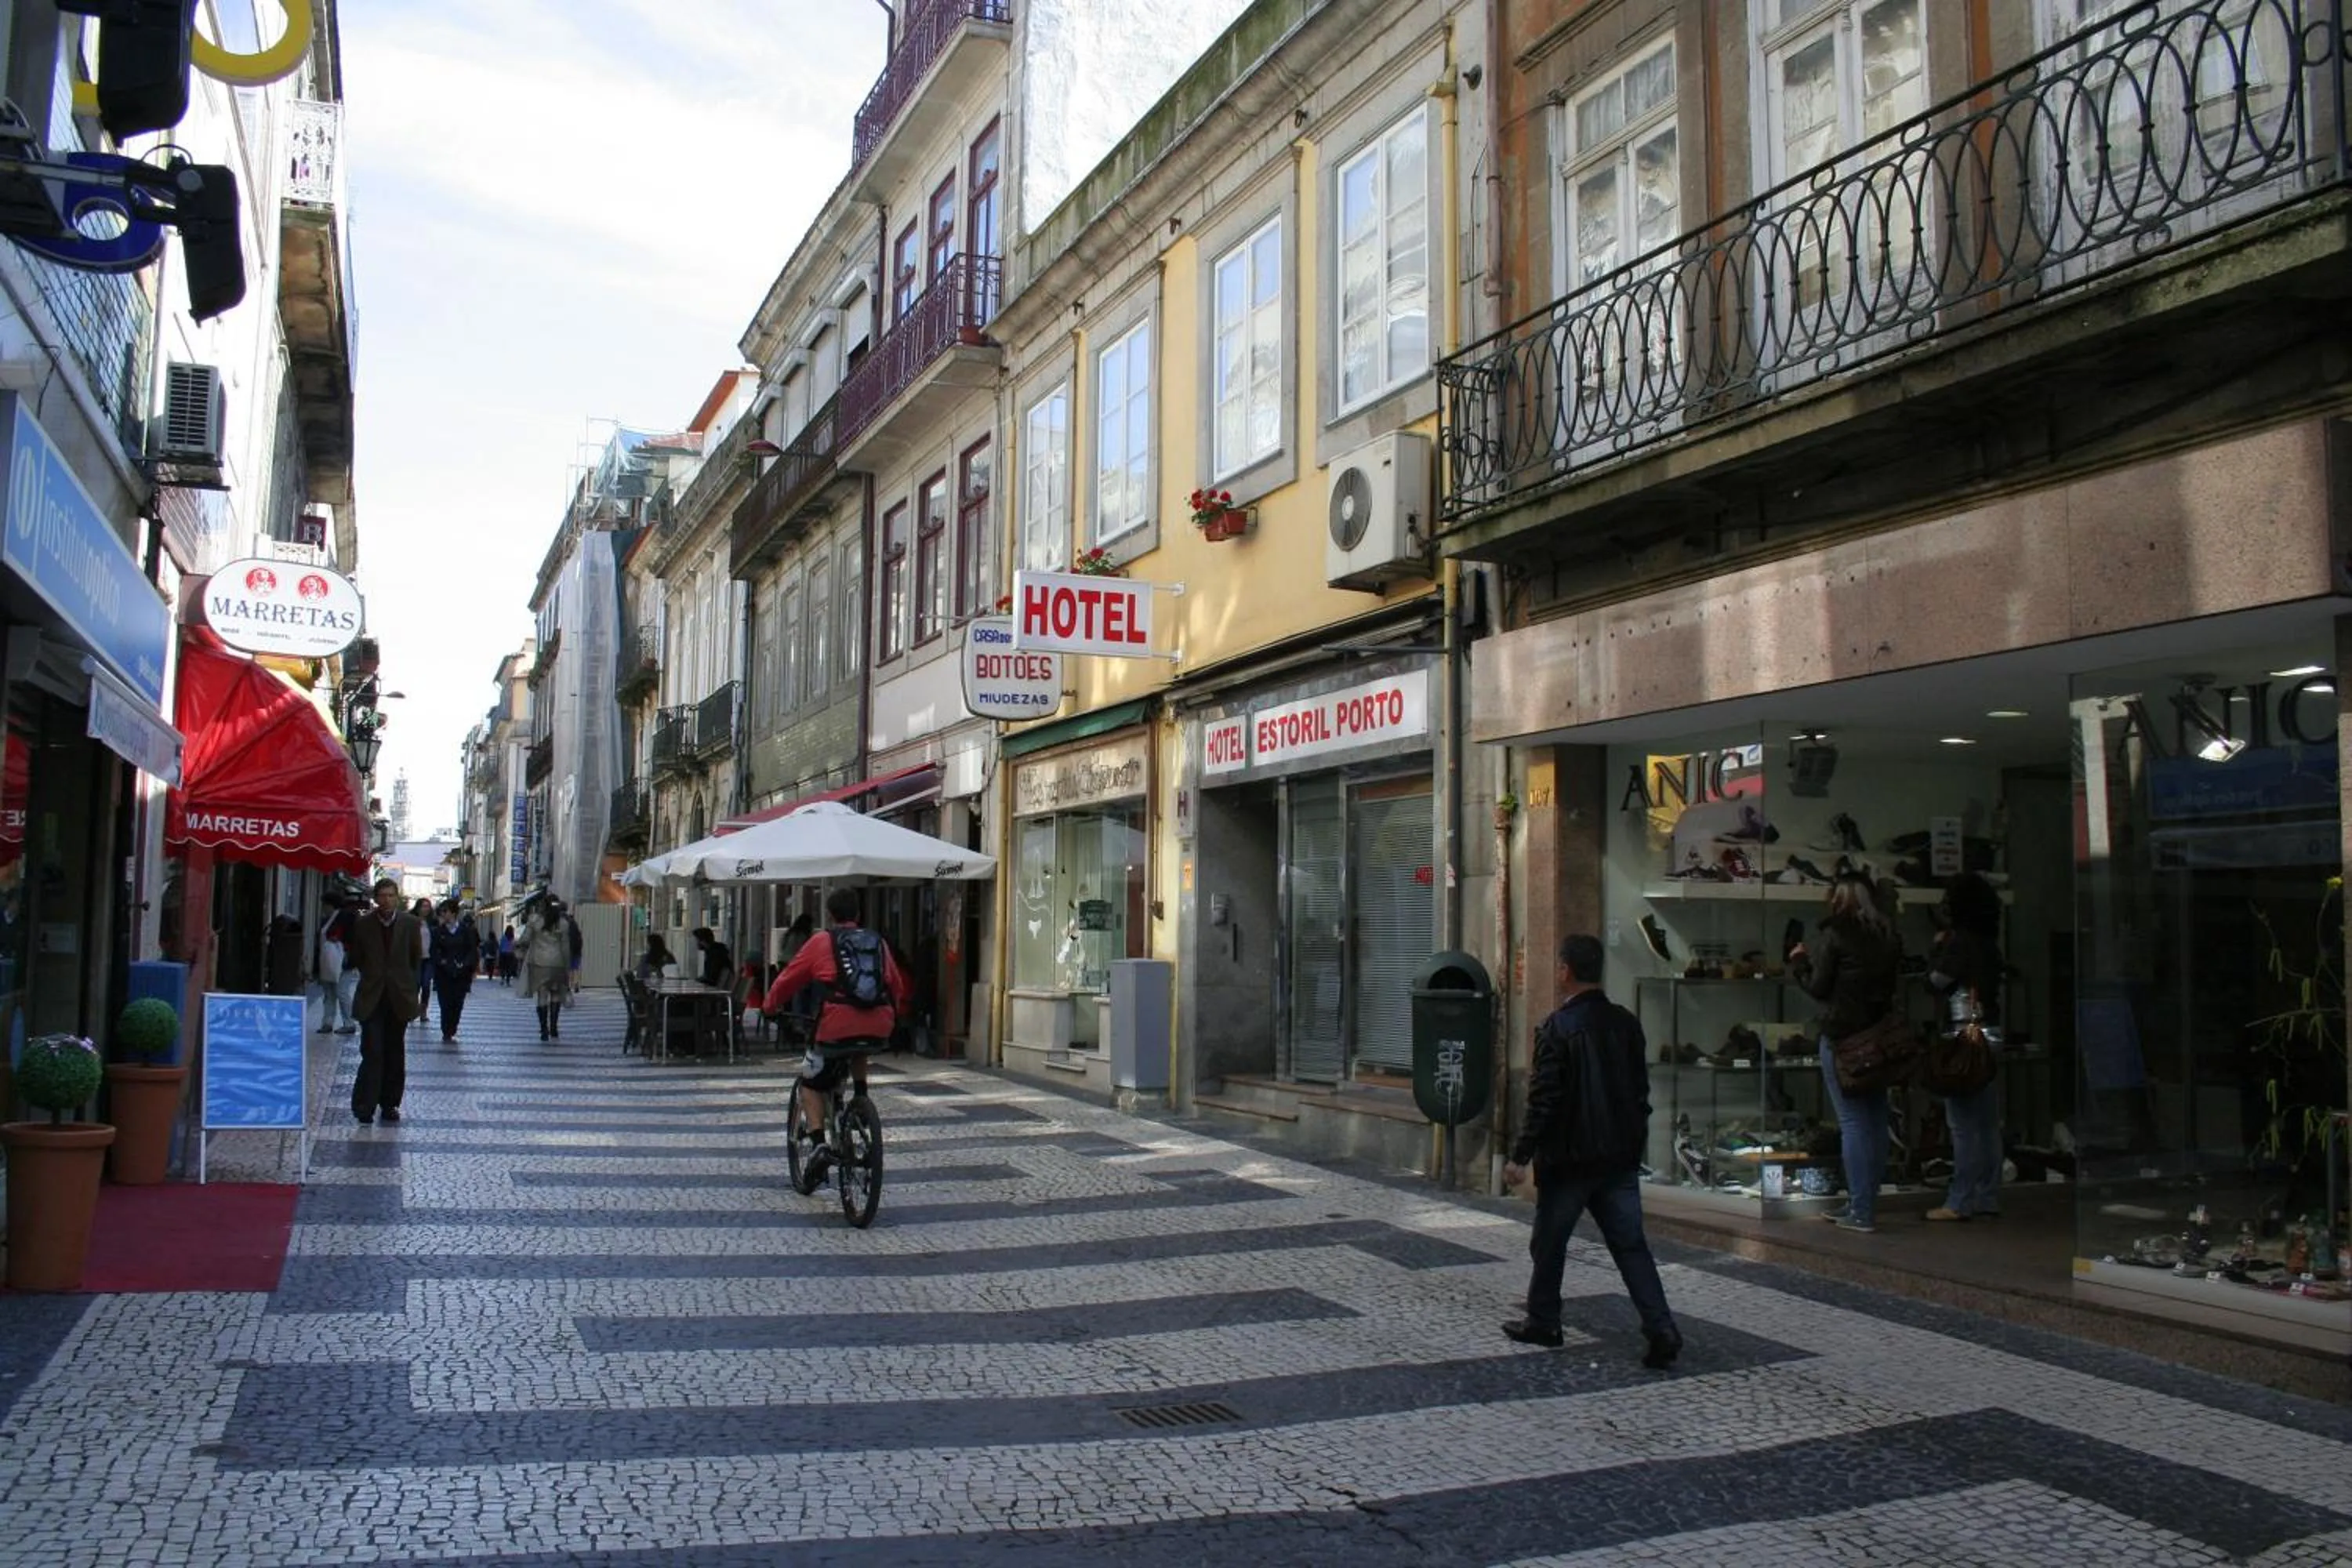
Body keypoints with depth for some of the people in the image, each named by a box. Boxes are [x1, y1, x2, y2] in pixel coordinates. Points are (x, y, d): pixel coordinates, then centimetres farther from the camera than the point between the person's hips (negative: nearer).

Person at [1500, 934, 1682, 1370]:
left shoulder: (1557, 1028, -15)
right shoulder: (1626, 1024, 5)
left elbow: (1544, 1100, -16)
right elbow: (1641, 1091, 10)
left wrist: (1521, 1155, -10)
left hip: (1568, 1157, -5)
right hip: (1621, 1155, 5)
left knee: (1549, 1243, 12)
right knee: (1630, 1244, 5)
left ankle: (1543, 1322, 24)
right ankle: (1661, 1331, -5)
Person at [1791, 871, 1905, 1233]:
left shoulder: (1835, 934, -10)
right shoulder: (1889, 938, 8)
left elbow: (1818, 987, -9)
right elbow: (1892, 985, 15)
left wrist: (1799, 962, 10)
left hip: (1842, 1036, -6)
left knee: (1853, 1123, -4)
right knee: (1875, 1121, 11)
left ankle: (1861, 1211, -4)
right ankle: (1864, 1203, 19)